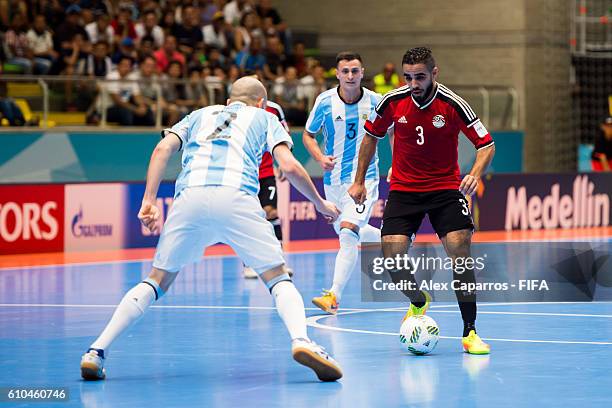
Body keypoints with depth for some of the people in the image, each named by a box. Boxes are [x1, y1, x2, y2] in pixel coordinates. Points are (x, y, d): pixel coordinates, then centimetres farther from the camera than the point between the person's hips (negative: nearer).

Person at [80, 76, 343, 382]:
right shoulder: (264, 118, 28)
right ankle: (301, 340, -22)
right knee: (278, 279, 6)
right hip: (236, 198, -2)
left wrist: (149, 201, 10)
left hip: (189, 197, 2)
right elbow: (289, 166, 13)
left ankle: (97, 351, 4)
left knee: (158, 280, 14)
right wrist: (320, 203, 27)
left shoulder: (200, 115, 33)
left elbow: (163, 149, 15)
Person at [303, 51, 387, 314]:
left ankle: (334, 295, -23)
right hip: (334, 177, 4)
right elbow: (308, 135, 6)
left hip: (363, 176, -4)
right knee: (345, 233, 20)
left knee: (349, 230, -22)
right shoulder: (325, 101, -7)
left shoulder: (375, 102, -7)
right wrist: (320, 158, -12)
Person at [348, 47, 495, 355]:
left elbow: (487, 145, -10)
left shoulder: (453, 105, -15)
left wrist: (475, 174, -29)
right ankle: (418, 303, 21)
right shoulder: (393, 101, -8)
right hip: (403, 189, 2)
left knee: (459, 250, -18)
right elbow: (371, 136, 11)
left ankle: (469, 333, -10)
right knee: (392, 256, -12)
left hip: (446, 188, -2)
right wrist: (359, 181, 11)